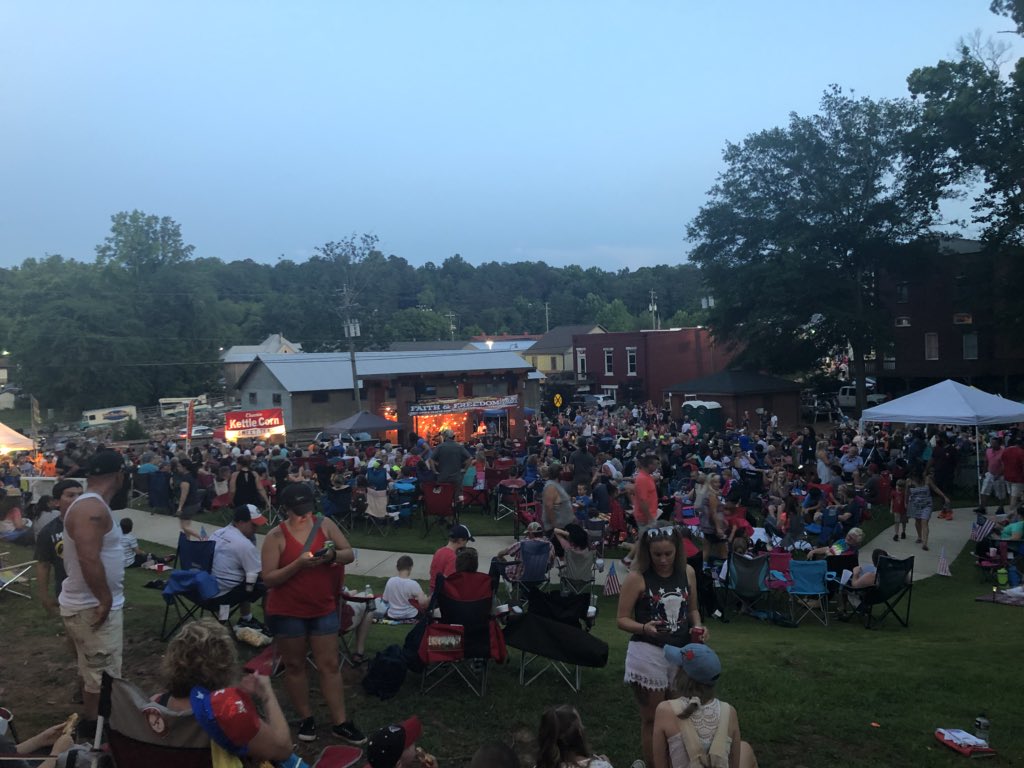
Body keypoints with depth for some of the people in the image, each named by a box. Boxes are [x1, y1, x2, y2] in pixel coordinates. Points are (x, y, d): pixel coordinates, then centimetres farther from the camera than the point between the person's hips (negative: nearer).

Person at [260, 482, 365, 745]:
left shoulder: (326, 525, -2)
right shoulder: (276, 536, -11)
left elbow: (350, 554, 2)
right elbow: (268, 579, -13)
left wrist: (334, 554, -21)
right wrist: (298, 564, -27)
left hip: (323, 608, 2)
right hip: (287, 612, -2)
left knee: (329, 665, 7)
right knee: (295, 665, 10)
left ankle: (341, 723, 14)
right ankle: (306, 718, 27)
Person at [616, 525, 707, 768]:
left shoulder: (688, 572, 0)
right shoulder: (637, 577, -13)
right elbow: (622, 619, -9)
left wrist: (698, 627, -6)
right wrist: (644, 628, -28)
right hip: (648, 655, -4)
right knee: (652, 719, 8)